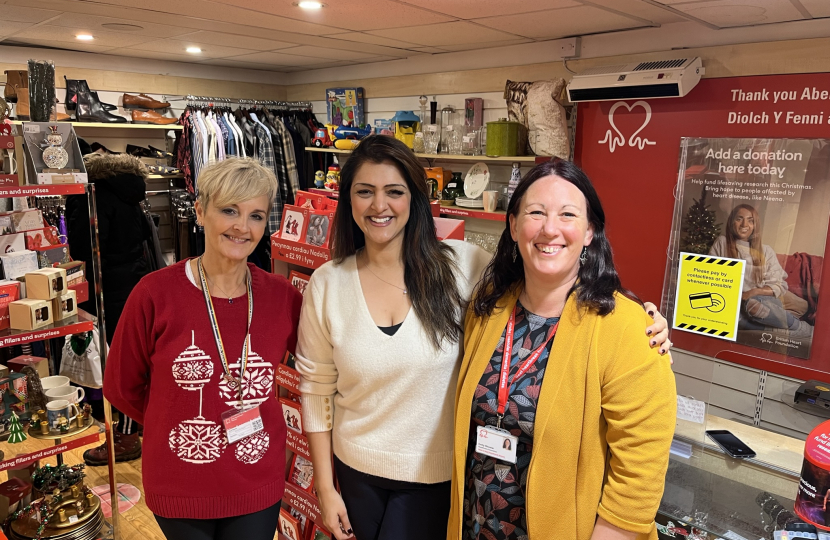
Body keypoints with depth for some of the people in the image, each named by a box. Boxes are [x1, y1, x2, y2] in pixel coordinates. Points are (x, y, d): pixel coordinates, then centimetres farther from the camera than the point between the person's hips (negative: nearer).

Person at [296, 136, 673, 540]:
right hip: (356, 468, 3)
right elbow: (316, 388, -2)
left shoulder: (458, 265, -15)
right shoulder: (327, 284, -9)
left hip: (435, 475, -2)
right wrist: (325, 488, 1)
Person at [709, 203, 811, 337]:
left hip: (764, 300, 0)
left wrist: (753, 293, -17)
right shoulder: (722, 242, 6)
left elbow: (779, 286, 2)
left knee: (754, 305, -38)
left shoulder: (766, 251, 7)